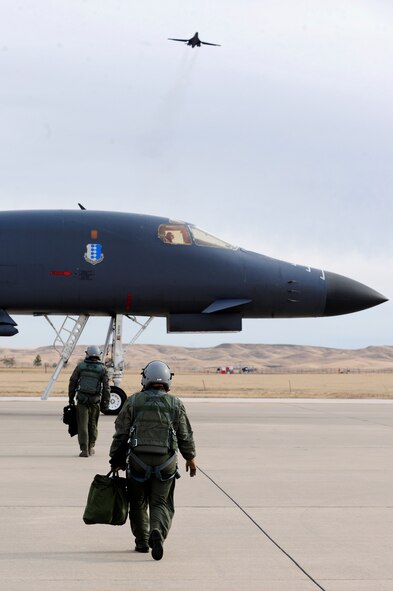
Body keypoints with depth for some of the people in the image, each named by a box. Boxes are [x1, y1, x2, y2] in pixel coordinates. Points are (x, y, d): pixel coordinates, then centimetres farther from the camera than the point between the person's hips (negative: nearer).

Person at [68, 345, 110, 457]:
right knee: (92, 424, 16)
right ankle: (90, 447, 25)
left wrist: (71, 397, 12)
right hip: (95, 400, 1)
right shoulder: (102, 369, -1)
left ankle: (84, 449, -6)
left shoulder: (80, 366, 1)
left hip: (82, 399, -1)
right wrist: (106, 402, 2)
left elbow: (72, 382, 3)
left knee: (83, 425, 0)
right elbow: (106, 387, -3)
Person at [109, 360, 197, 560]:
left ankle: (142, 542, 22)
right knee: (161, 504, 6)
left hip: (138, 461, 0)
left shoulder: (133, 401, 0)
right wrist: (190, 457, 21)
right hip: (165, 463, 0)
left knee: (138, 503, 17)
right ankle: (157, 532, -20)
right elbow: (186, 435, 6)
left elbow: (121, 434, 1)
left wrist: (116, 459, 11)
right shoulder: (175, 404, 1)